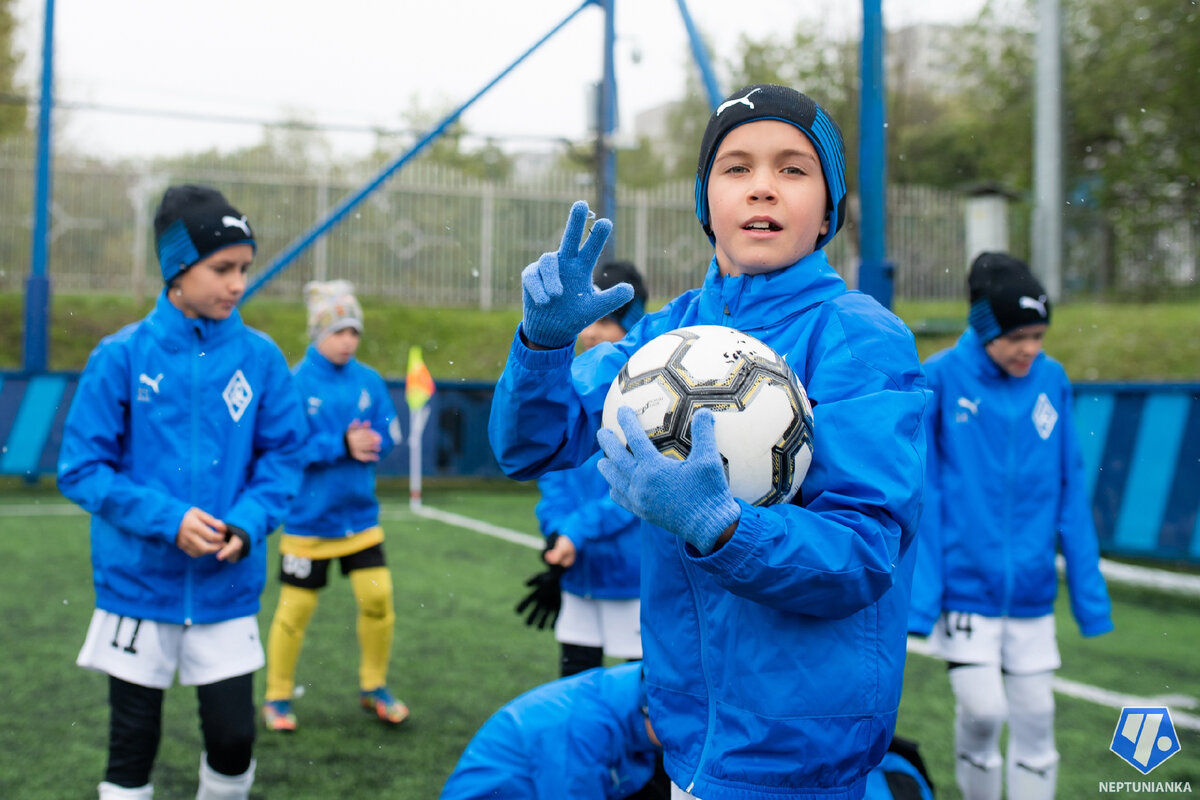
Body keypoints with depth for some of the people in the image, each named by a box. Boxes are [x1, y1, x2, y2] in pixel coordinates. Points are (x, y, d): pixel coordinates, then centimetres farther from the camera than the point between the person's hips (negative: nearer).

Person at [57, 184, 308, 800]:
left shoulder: (259, 357, -2)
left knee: (232, 737, 3)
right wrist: (167, 519, -18)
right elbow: (81, 468, -7)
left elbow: (282, 454, 2)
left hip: (227, 588, 1)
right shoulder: (121, 356, -8)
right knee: (132, 748, 9)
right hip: (138, 585, -1)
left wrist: (247, 523, -15)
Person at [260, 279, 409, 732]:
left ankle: (373, 688, 22)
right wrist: (342, 445, -25)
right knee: (295, 609, 5)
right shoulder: (294, 383, -13)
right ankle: (278, 698, 24)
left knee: (378, 598, 0)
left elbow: (388, 433, 3)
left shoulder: (369, 380, 1)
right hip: (308, 520, -4)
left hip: (360, 516, 4)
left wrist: (370, 442, -18)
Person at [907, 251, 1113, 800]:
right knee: (982, 711, -7)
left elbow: (1070, 493, 5)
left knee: (1035, 719, 8)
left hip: (1031, 588, 3)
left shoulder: (1051, 380, 0)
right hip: (965, 585, -3)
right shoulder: (940, 379, -10)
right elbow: (920, 496, -8)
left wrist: (1089, 591, 5)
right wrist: (921, 593, -12)